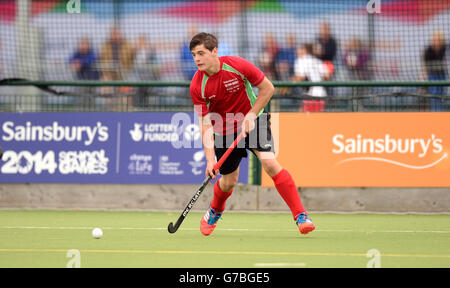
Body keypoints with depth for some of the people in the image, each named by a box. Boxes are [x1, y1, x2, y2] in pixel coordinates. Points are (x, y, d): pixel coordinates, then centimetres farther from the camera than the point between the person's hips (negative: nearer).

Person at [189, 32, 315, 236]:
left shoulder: (237, 66, -23)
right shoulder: (197, 86, -18)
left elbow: (268, 88, -10)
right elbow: (205, 124, -17)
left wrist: (251, 115, -17)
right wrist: (210, 159, -27)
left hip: (252, 120, -2)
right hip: (224, 129, 2)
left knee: (270, 163, -20)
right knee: (228, 182, 5)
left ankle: (301, 216, -16)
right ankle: (214, 212, 41)